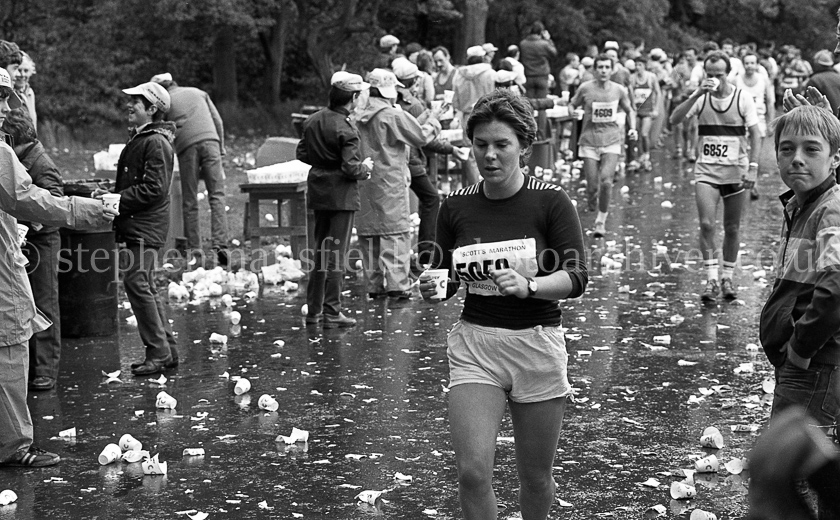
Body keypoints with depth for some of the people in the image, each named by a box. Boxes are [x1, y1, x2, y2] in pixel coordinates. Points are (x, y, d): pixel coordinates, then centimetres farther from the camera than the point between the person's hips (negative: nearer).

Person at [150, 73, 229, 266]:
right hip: (210, 140, 1)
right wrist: (220, 151, 20)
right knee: (216, 195, -3)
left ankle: (194, 249, 3)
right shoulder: (198, 92, 23)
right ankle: (219, 244, -16)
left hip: (186, 145, -1)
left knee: (190, 200, 6)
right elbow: (218, 121, 17)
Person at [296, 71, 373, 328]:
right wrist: (365, 169, -2)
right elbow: (350, 168, -21)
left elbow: (302, 153, 12)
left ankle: (314, 309, 21)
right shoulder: (346, 128, -18)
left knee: (321, 251, 16)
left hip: (318, 192, 7)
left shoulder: (313, 120, 4)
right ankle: (332, 313, 1)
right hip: (341, 195, -7)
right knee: (336, 255, -2)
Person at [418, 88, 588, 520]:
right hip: (474, 343, 2)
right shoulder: (456, 207, 2)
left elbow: (576, 277, -10)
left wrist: (527, 286, -28)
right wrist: (432, 287, -12)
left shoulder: (550, 202, -6)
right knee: (472, 471, -13)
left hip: (537, 344, -1)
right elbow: (448, 279, 11)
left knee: (535, 478, 9)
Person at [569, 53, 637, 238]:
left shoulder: (619, 90, 3)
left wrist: (633, 128, 4)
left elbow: (629, 110, 18)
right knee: (592, 186, -4)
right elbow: (572, 105, 13)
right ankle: (592, 207, 27)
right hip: (589, 141, 0)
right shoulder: (585, 88, -2)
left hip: (611, 141, 0)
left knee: (606, 181, -17)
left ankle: (601, 221, -4)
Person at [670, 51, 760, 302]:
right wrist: (697, 94, -23)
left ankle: (727, 277, 20)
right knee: (706, 224, -12)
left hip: (735, 171, 0)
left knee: (732, 229, 7)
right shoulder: (701, 96, -1)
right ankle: (711, 278, -7)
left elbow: (755, 134, -2)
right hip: (706, 170, 0)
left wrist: (752, 166, -13)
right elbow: (674, 119, -14)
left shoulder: (743, 97, -4)